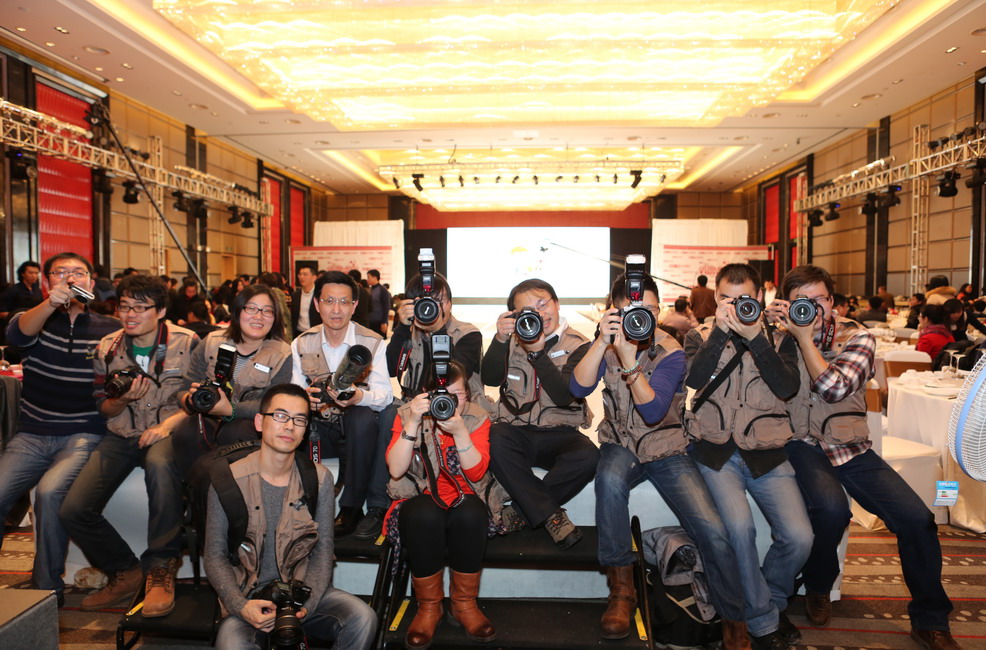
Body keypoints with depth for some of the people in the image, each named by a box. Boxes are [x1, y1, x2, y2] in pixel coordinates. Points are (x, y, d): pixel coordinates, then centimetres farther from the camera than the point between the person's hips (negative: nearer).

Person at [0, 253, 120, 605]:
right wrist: (51, 303, -36)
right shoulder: (36, 318, 9)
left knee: (50, 491, -27)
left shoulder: (110, 329, 6)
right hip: (31, 435, 3)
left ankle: (46, 589, -10)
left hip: (82, 436, -2)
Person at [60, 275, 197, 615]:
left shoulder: (187, 343, -3)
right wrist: (122, 399, -9)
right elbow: (104, 409, 14)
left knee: (160, 463, -41)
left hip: (169, 432, -4)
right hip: (122, 435, 4)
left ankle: (161, 569, -25)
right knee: (73, 511, -15)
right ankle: (126, 572, 11)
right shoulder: (107, 348, 8)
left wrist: (169, 422, -19)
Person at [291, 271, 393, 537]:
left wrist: (358, 396, -37)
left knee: (364, 417, -35)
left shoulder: (372, 343, -4)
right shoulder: (301, 344, 4)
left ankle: (351, 507, -18)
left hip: (357, 432, -2)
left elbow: (385, 395, -14)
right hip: (318, 429, 2)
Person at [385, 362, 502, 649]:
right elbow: (396, 470, -17)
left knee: (469, 513, -33)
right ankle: (428, 606, -13)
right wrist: (413, 423, -27)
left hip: (465, 499, 1)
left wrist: (459, 431, -27)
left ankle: (464, 603, -10)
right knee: (426, 515, -34)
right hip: (419, 499, -1)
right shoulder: (408, 415, -5)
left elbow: (476, 472, -14)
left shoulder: (477, 418, -3)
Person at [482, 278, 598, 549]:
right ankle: (551, 516, -21)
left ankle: (522, 511, -13)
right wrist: (500, 339, -19)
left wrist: (538, 352, -22)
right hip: (516, 430, 1)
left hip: (559, 433, -1)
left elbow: (564, 396, -14)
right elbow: (490, 379, -6)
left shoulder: (577, 345, 0)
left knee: (588, 457, -32)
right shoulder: (513, 340, 9)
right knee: (493, 439, -33)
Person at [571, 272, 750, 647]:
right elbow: (579, 388, -16)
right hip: (620, 443, 1)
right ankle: (621, 590, -18)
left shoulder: (670, 352, -9)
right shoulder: (607, 342, -1)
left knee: (713, 532, -20)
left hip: (665, 447, -1)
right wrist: (602, 342, -27)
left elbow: (653, 411, -22)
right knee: (609, 479, -36)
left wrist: (629, 359, -32)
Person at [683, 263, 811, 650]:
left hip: (766, 454, 2)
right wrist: (722, 330, -17)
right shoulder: (701, 337, 9)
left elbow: (787, 388, -8)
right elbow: (694, 379, -12)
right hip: (717, 452, -1)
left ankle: (772, 599, 19)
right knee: (740, 526, -25)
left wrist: (755, 337, -15)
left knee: (799, 538, -15)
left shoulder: (778, 339, 10)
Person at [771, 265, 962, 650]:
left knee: (917, 518, -14)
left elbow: (835, 388, -15)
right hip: (803, 445, -2)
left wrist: (805, 337, -12)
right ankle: (818, 586, 1)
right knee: (831, 508, -31)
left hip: (851, 447, 2)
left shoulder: (857, 338, 2)